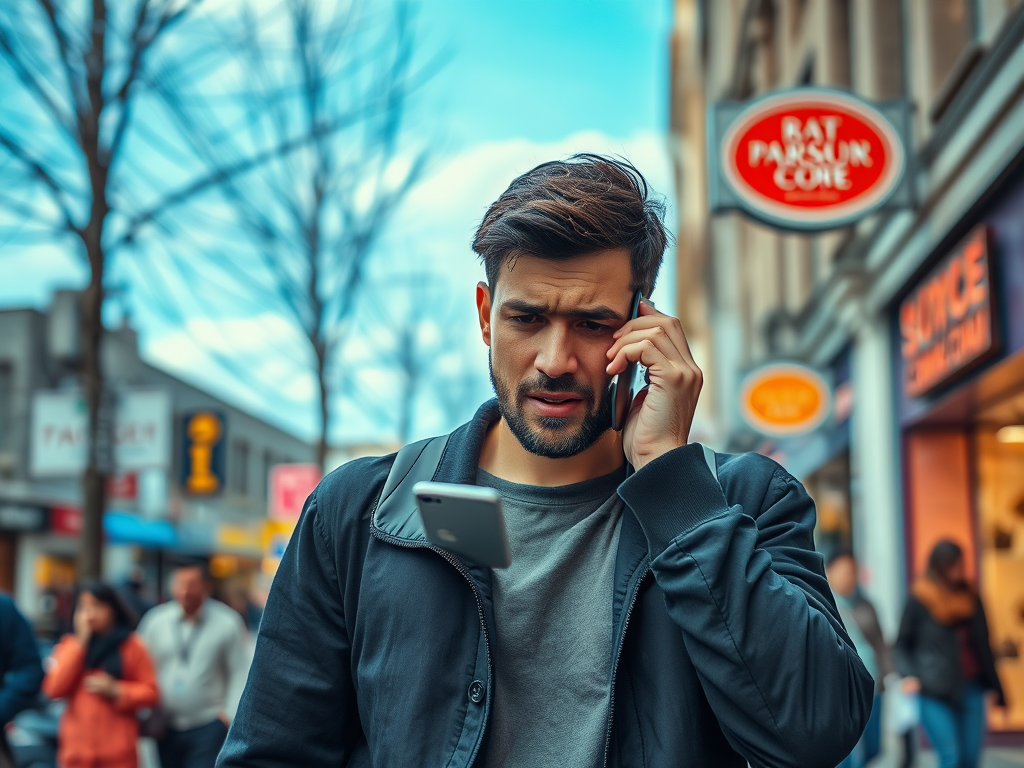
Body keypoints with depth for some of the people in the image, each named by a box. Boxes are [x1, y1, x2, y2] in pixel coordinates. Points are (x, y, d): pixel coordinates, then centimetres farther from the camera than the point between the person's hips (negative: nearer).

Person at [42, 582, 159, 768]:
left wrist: (116, 691, -15)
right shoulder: (69, 645, 7)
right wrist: (80, 644, -8)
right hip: (77, 748, 2)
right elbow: (54, 689, -7)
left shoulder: (131, 645, 1)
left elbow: (150, 692, 1)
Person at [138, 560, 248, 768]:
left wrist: (230, 712, -10)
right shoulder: (155, 620, 2)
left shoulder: (227, 623, -4)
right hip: (166, 727, 4)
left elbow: (239, 672, -2)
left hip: (208, 728, -3)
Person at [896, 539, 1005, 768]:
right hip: (936, 691, -5)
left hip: (971, 689, 5)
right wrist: (909, 675, -15)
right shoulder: (918, 599, -4)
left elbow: (983, 645, 16)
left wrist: (993, 685, 15)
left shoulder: (970, 598, 10)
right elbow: (903, 643, 1)